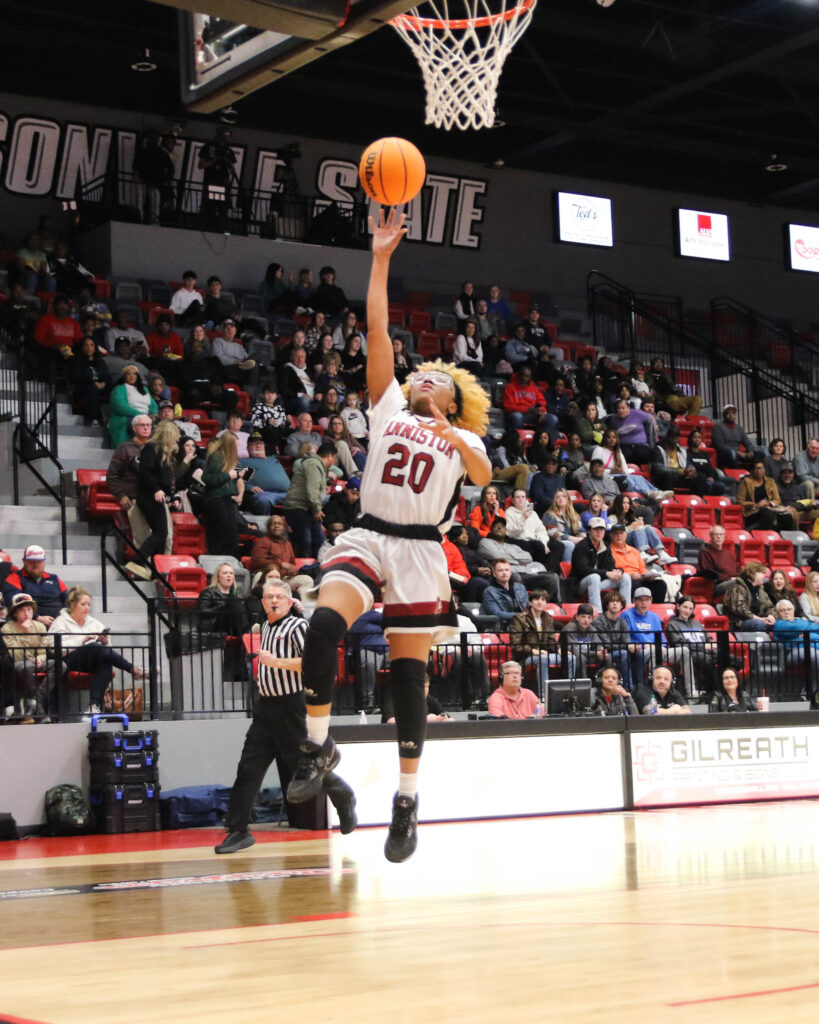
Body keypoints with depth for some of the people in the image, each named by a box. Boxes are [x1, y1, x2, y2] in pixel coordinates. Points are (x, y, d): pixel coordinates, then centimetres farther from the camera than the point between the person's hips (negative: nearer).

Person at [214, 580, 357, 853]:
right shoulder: (265, 628, 15)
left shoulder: (297, 626, -10)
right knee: (249, 767, -2)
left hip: (291, 706, -7)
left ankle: (343, 797, 30)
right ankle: (238, 829, -2)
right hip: (265, 707, 7)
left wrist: (277, 662, -23)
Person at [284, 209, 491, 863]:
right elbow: (378, 333, 9)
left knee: (409, 674, 2)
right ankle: (319, 743, -10)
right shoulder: (388, 406, 16)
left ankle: (407, 797, 13)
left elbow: (484, 477, -8)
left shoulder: (463, 438, 13)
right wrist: (381, 259, 4)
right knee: (325, 624, -26)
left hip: (420, 551, -1)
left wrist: (455, 439, -27)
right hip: (367, 537, 1)